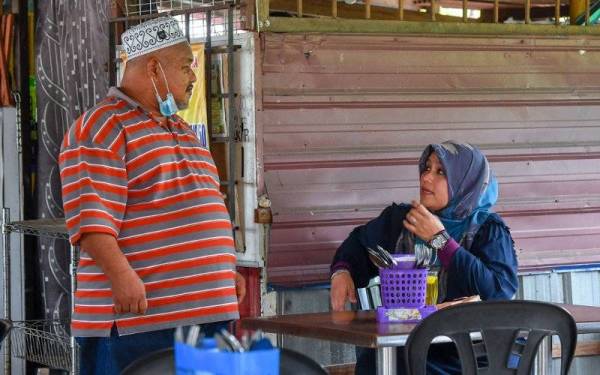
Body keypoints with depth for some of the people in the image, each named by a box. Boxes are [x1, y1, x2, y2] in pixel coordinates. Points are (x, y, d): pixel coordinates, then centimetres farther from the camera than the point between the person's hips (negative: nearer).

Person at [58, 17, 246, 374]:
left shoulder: (183, 132, 23)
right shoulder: (103, 129, -7)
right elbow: (90, 217, -17)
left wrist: (226, 271, 24)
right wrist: (120, 273, -27)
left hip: (206, 309, 9)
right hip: (136, 314, -9)